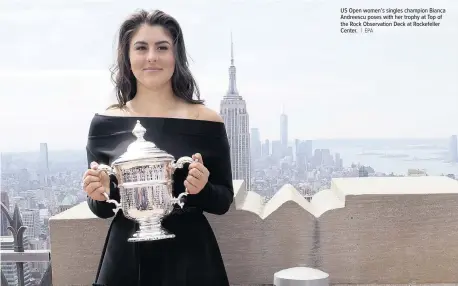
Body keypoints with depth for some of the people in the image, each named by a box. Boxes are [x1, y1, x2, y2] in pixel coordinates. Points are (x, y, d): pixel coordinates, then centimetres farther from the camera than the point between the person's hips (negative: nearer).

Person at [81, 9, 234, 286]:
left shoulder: (206, 120, -8)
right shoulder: (105, 123, -3)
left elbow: (224, 202, 0)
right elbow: (102, 209, 6)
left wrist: (202, 189, -19)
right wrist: (100, 194, -14)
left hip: (189, 258, -1)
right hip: (124, 257, 2)